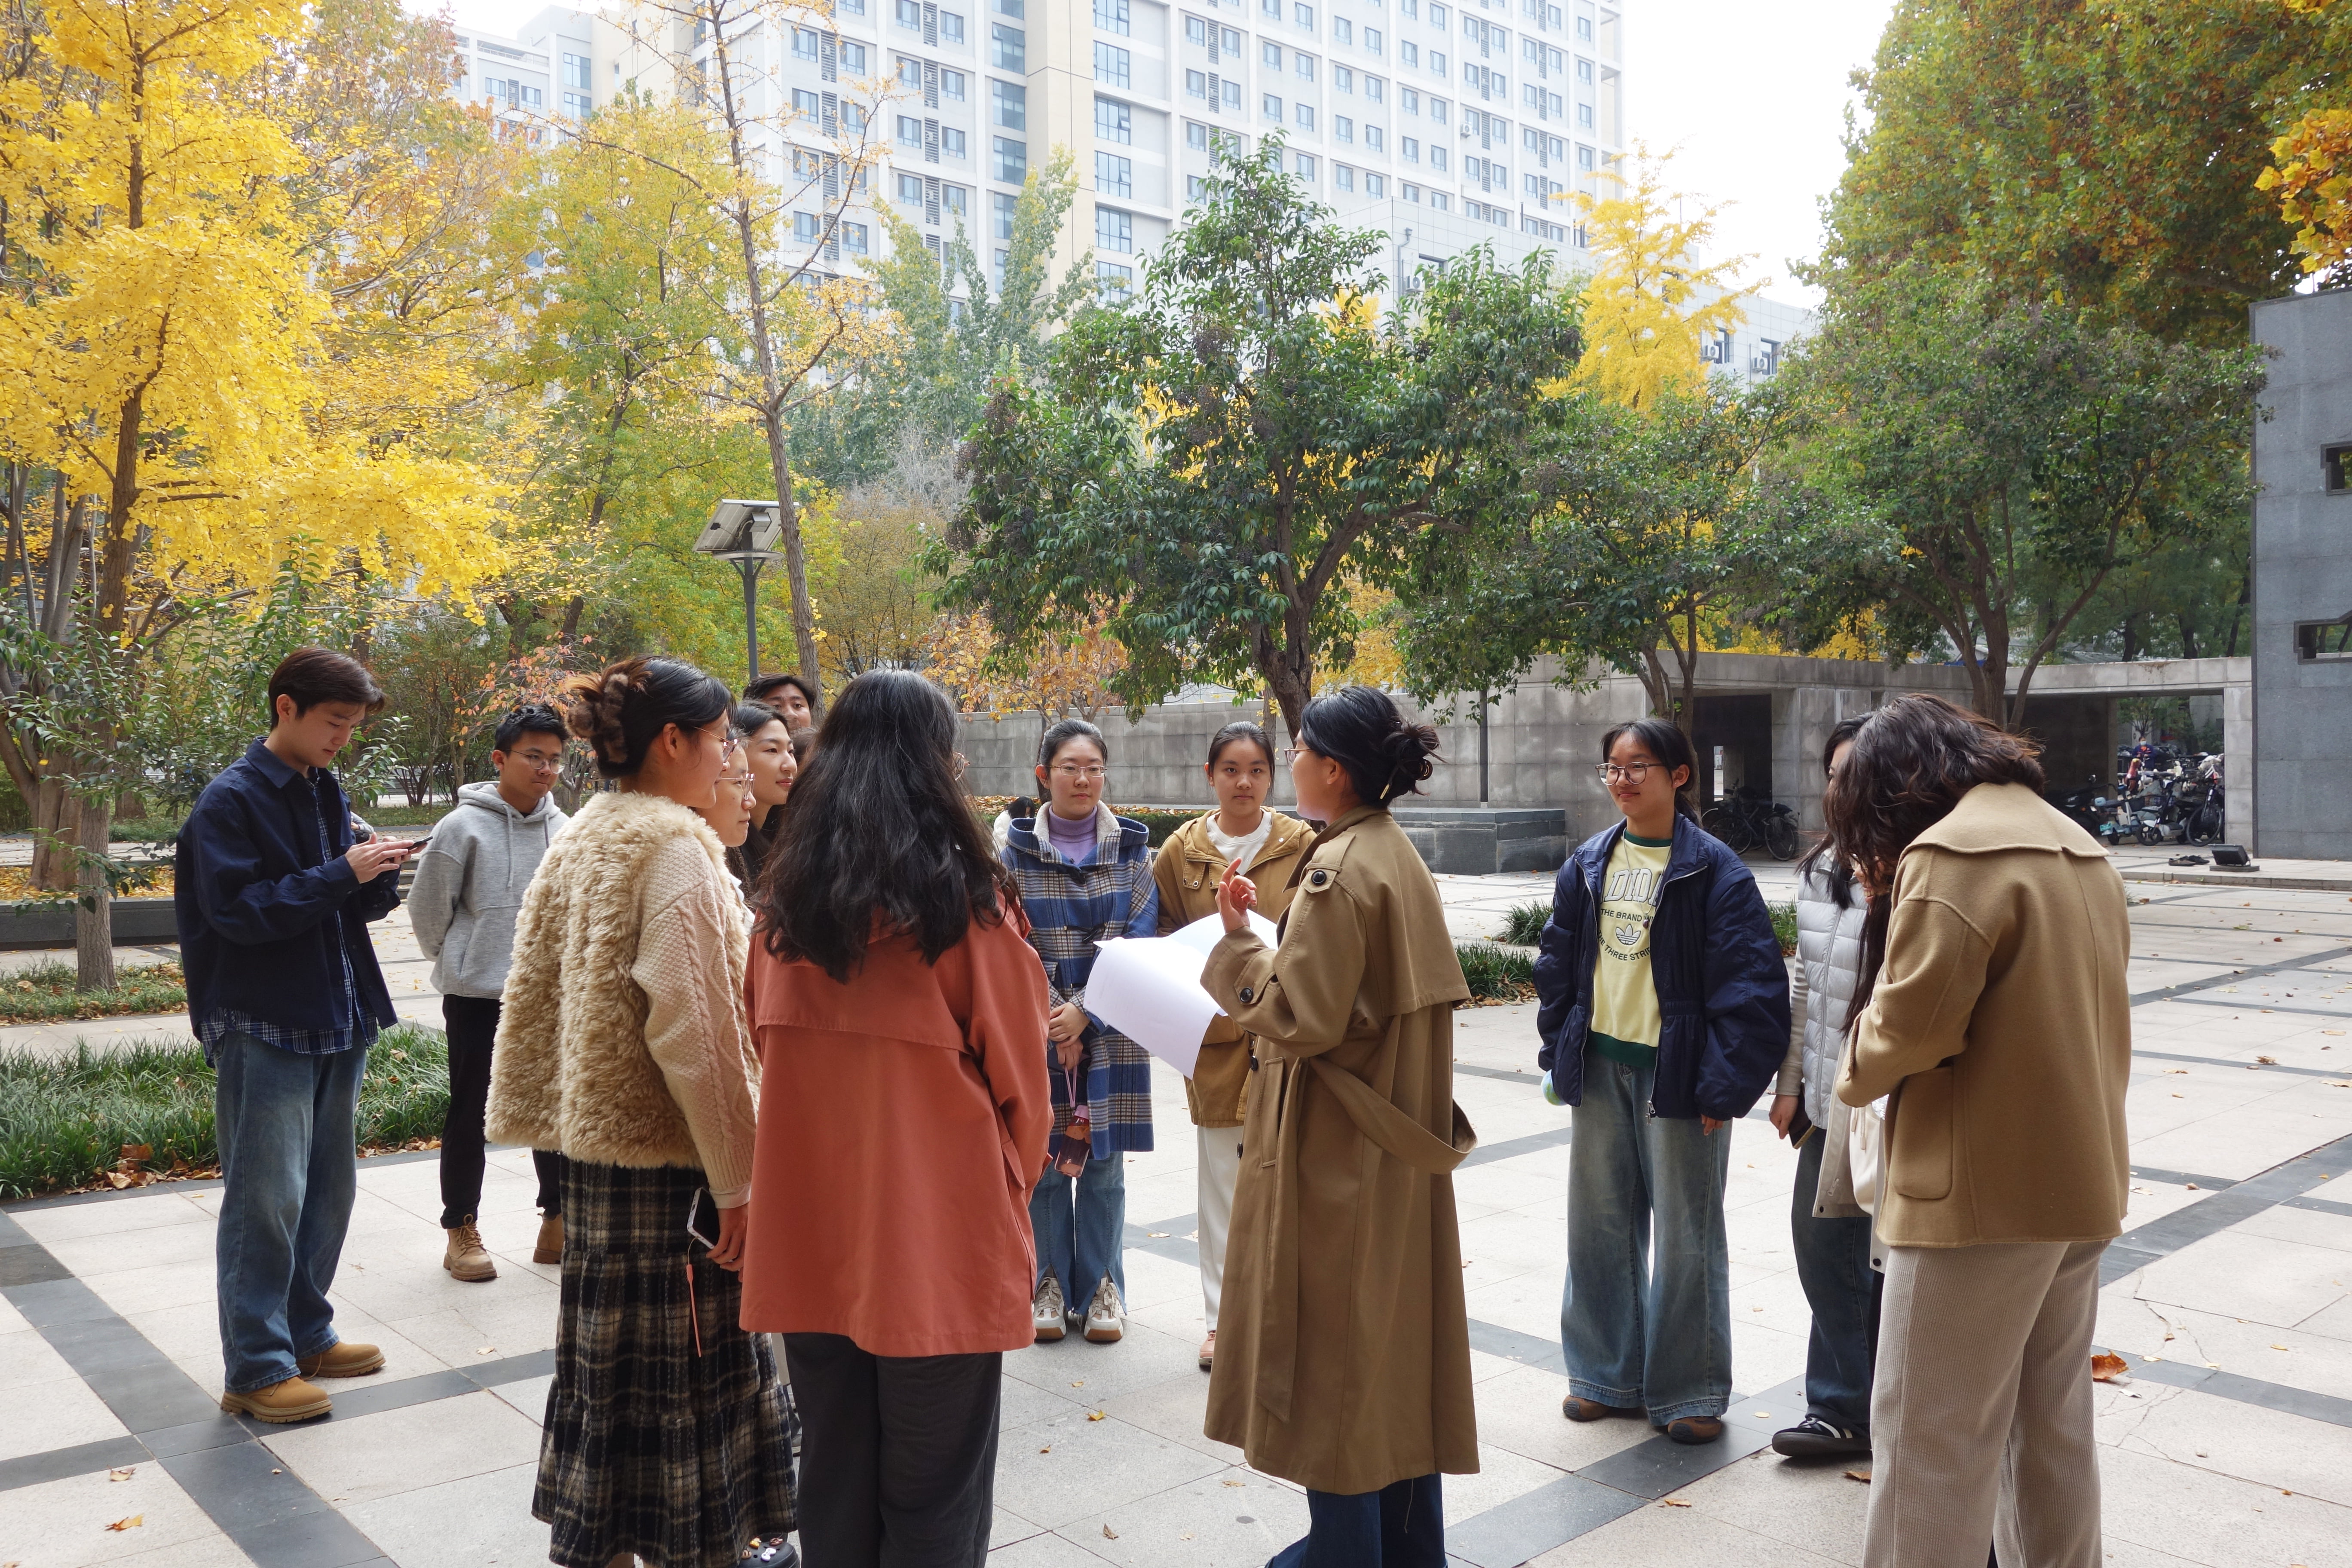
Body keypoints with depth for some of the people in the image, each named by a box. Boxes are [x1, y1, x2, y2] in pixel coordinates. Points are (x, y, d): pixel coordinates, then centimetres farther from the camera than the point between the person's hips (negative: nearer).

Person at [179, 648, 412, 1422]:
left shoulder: (327, 793, 12)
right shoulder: (232, 800, -9)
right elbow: (238, 909, -17)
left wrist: (378, 879, -6)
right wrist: (343, 873, -20)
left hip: (335, 1023, 8)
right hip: (264, 1029, -7)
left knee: (329, 1188, 14)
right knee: (268, 1197, -3)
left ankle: (305, 1334, 27)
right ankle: (255, 1367, 7)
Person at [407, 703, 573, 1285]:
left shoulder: (566, 831, 0)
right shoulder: (463, 828, -10)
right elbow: (427, 909, -2)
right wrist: (454, 960, 8)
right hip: (476, 997, -3)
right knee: (470, 1113, 8)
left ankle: (559, 1221, 23)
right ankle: (461, 1231, 20)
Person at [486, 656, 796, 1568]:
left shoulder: (583, 840, 10)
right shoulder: (674, 846, -17)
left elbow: (536, 999, 13)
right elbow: (691, 1027, -22)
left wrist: (548, 1119, 18)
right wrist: (736, 1178, -19)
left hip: (597, 1143, 9)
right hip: (671, 1156, -9)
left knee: (608, 1356, 18)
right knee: (688, 1370, 3)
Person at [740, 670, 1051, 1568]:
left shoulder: (784, 896, 1)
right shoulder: (966, 899, -12)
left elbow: (769, 1049, 11)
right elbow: (1018, 1077, -5)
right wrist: (1013, 1189, 13)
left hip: (812, 1233, 4)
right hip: (940, 1236, -4)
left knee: (833, 1482, 19)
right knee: (933, 1494, 10)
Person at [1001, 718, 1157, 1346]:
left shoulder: (1130, 847, 2)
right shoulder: (1017, 851, 0)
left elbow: (1141, 941, -3)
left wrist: (1084, 1012, -12)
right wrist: (1054, 1020, -12)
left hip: (1111, 1029, 0)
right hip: (1039, 1030, 0)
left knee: (1104, 1165, 6)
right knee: (1044, 1163, 5)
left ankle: (1102, 1287, 20)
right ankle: (1051, 1283, 21)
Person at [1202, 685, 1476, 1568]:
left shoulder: (1339, 871, -19)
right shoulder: (1397, 855, 9)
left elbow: (1302, 1017, -23)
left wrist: (1238, 941, -12)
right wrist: (1267, 931, 13)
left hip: (1335, 1147, -9)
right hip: (1400, 1140, 9)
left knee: (1332, 1344, 4)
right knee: (1396, 1341, 17)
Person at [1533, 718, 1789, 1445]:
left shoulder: (1713, 869, -8)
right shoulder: (1588, 863, 7)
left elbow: (1749, 984, -11)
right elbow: (1558, 963, 14)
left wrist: (1723, 1085, -14)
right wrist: (1559, 1055, 8)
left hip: (1677, 1071, -5)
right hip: (1599, 1067, 5)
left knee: (1685, 1235, 5)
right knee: (1599, 1225, 12)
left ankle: (1689, 1392, 20)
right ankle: (1608, 1374, 28)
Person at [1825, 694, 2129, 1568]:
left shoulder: (1949, 856, -16)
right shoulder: (2078, 848, 12)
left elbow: (1907, 1029, -22)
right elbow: (2067, 1014, 15)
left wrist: (1857, 1076, -1)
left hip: (1985, 1192, -9)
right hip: (2083, 1181, 9)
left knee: (1931, 1440, -1)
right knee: (2052, 1425, 18)